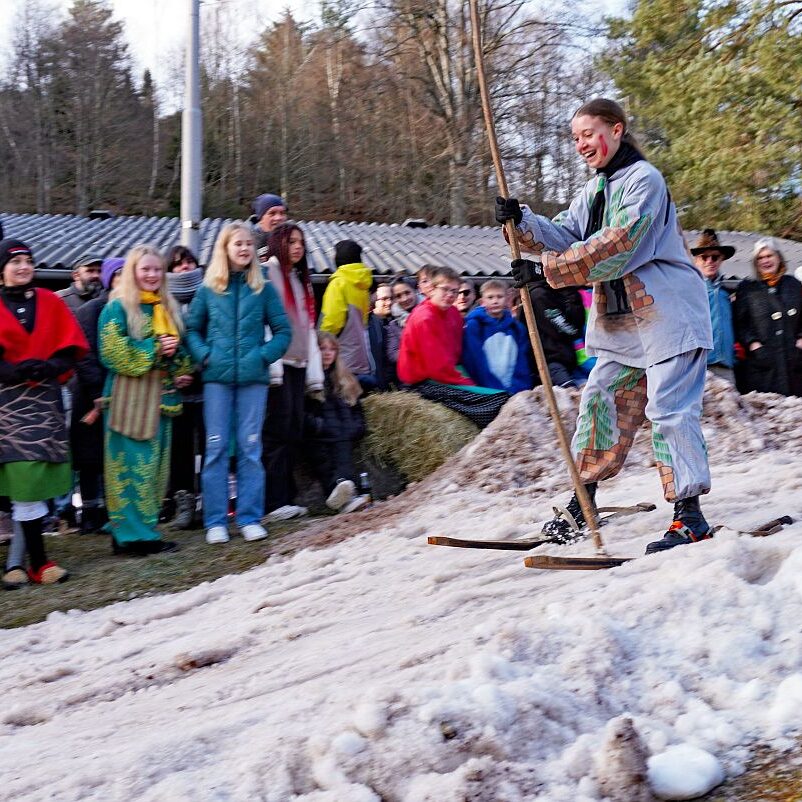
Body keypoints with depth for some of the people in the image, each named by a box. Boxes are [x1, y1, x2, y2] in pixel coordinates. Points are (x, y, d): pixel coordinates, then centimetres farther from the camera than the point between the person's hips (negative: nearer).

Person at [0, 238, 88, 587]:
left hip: (46, 398, 2)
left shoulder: (50, 302, 10)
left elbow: (72, 346, 6)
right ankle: (38, 562, -6)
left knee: (32, 481, 0)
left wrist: (51, 367, -13)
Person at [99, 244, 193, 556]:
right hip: (129, 396, -7)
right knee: (132, 465, -7)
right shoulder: (117, 308, -4)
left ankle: (144, 529, 16)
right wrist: (153, 348, -17)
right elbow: (113, 352, -13)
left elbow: (180, 346, 22)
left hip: (161, 395, 7)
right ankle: (131, 534, -3)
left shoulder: (168, 308, 16)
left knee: (154, 465, 8)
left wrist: (175, 352, -1)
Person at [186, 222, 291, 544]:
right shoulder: (208, 290, 5)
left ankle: (250, 517, 10)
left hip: (253, 378, 0)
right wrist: (204, 355, -6)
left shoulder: (263, 289, 5)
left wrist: (264, 355, -8)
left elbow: (283, 330, 5)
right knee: (216, 448, 1)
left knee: (250, 447, 4)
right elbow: (191, 329, 9)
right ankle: (215, 521, 7)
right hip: (217, 378, 0)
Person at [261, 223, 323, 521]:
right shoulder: (266, 275, -3)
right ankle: (273, 503, -8)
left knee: (293, 434, 6)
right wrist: (271, 366, -19)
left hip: (297, 365, 8)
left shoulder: (301, 279, 23)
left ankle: (287, 498, 10)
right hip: (277, 365, -8)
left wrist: (315, 372, 15)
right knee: (277, 432, -9)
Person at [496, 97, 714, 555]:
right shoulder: (597, 190, 17)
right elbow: (565, 235, 6)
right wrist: (523, 223, -12)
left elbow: (614, 248, -22)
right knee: (601, 400, 9)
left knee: (669, 408, -11)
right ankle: (582, 506, 18)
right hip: (622, 319, 9)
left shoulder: (643, 179, -12)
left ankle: (689, 515, -8)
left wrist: (546, 269, -23)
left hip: (667, 314, -9)